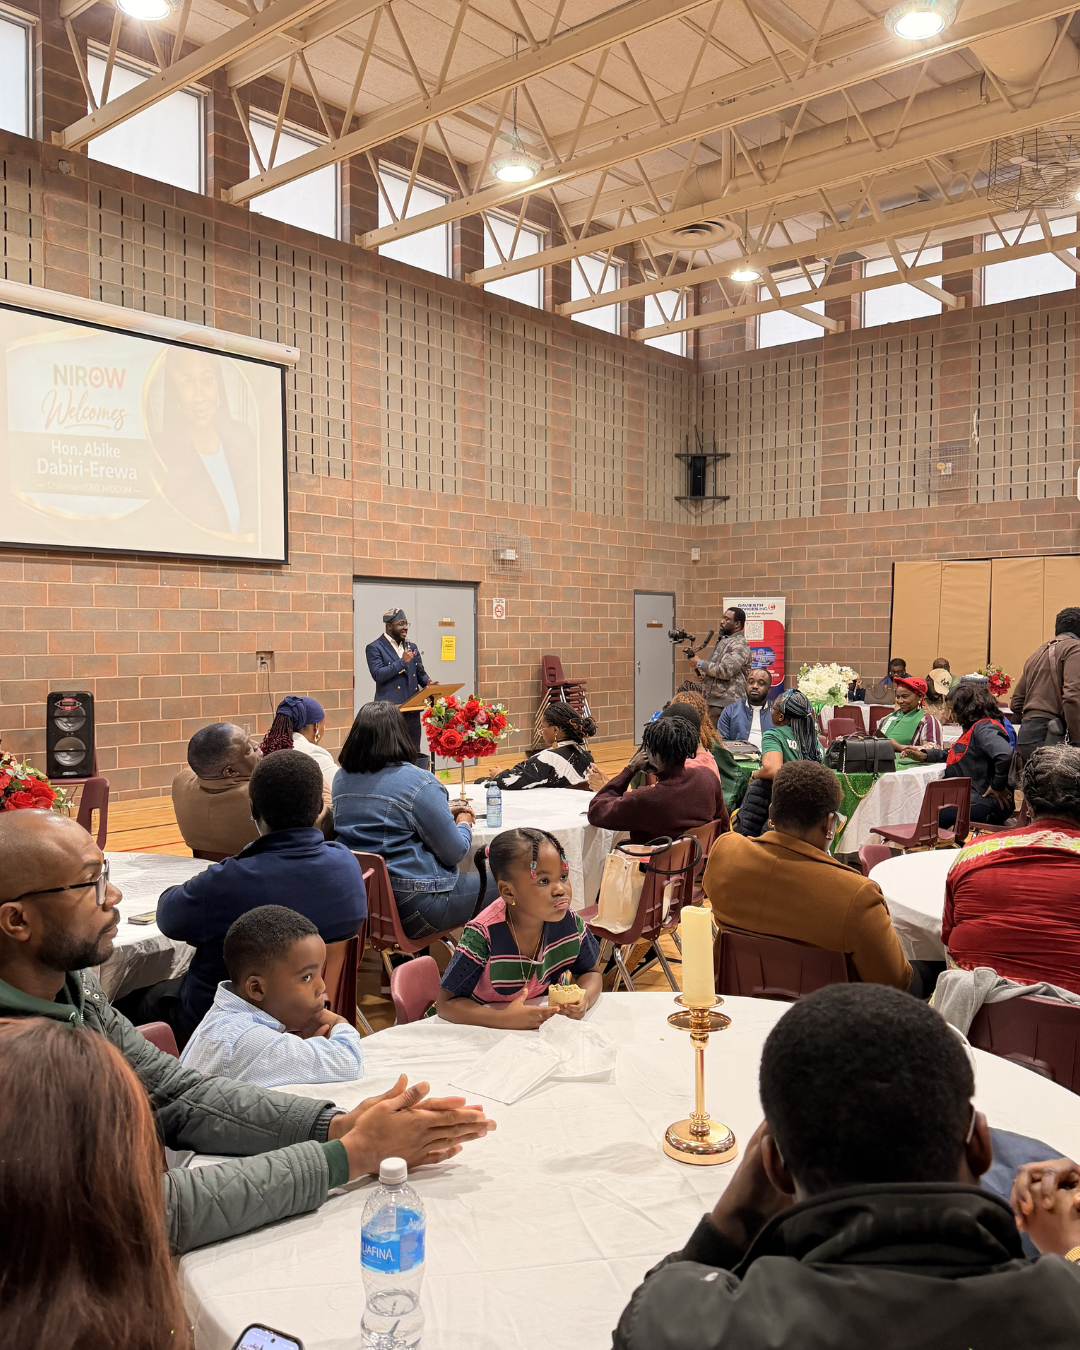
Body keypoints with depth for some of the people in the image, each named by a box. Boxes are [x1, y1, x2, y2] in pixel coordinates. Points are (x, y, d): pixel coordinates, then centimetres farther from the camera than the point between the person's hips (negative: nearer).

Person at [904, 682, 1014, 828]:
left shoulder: (984, 728, -15)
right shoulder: (975, 727, 18)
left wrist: (997, 786, -22)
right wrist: (924, 755, 25)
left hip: (989, 805, -10)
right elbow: (956, 755, 32)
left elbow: (1005, 754, -34)